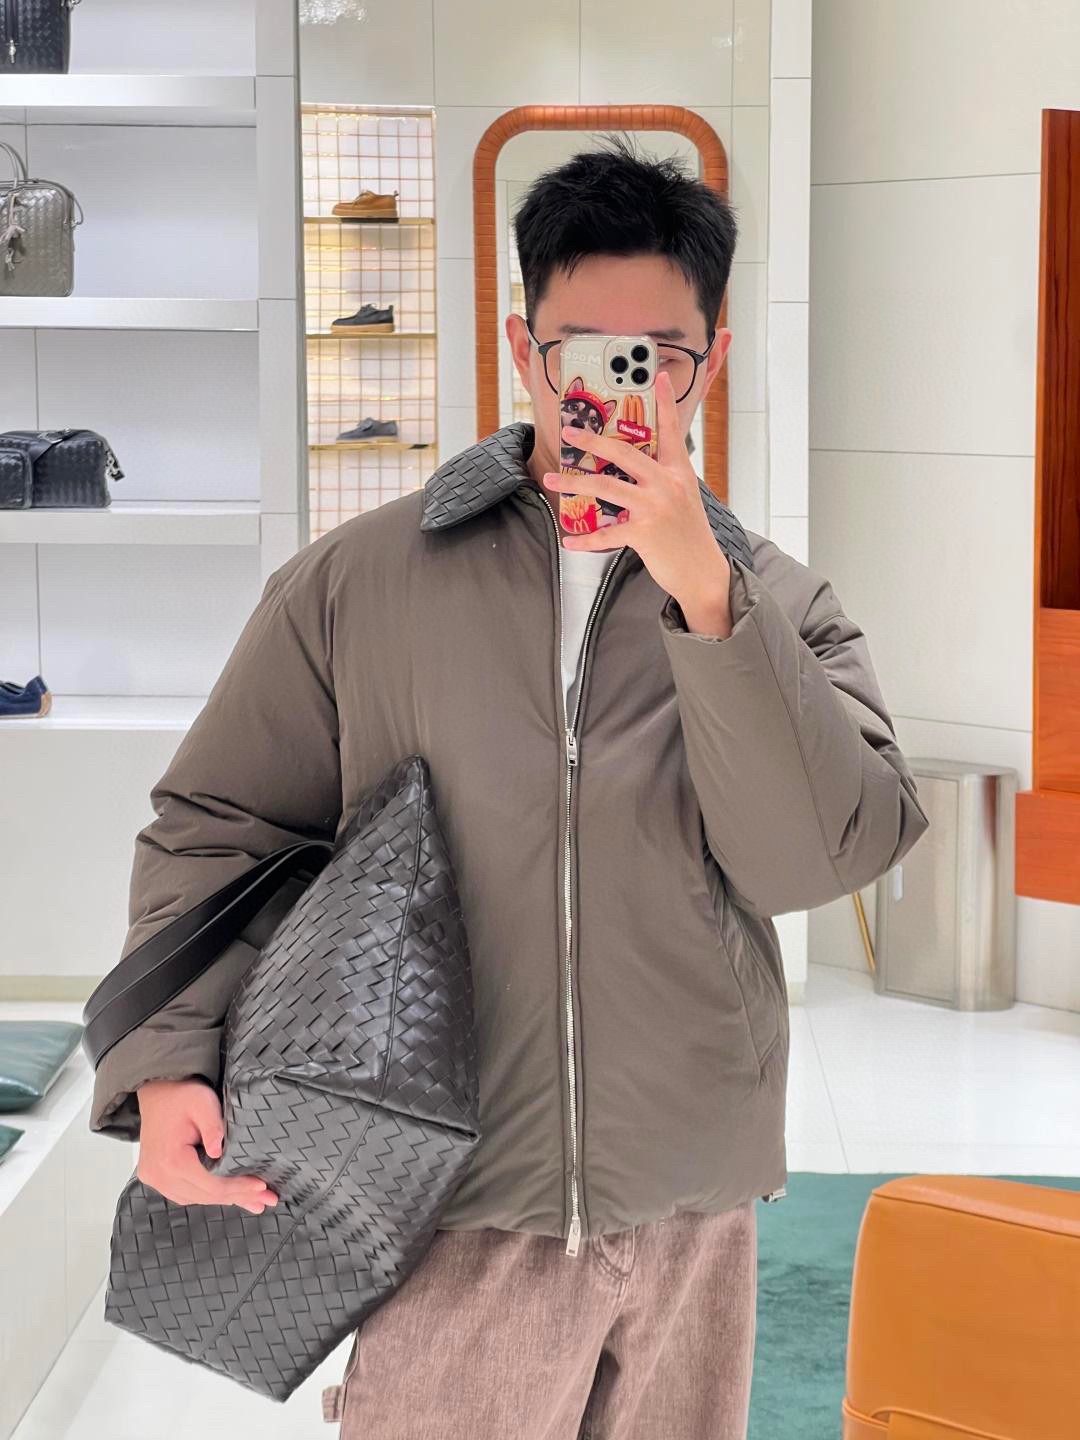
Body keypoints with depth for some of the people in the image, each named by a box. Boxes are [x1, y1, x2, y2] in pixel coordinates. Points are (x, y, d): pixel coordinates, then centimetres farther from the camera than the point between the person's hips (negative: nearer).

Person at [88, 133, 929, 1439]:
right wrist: (168, 1059, -11)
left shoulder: (780, 604, 2)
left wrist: (706, 595, -20)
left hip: (692, 1220, 2)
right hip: (445, 1226, -1)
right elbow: (213, 830, 3)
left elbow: (814, 861, -12)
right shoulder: (358, 581, -1)